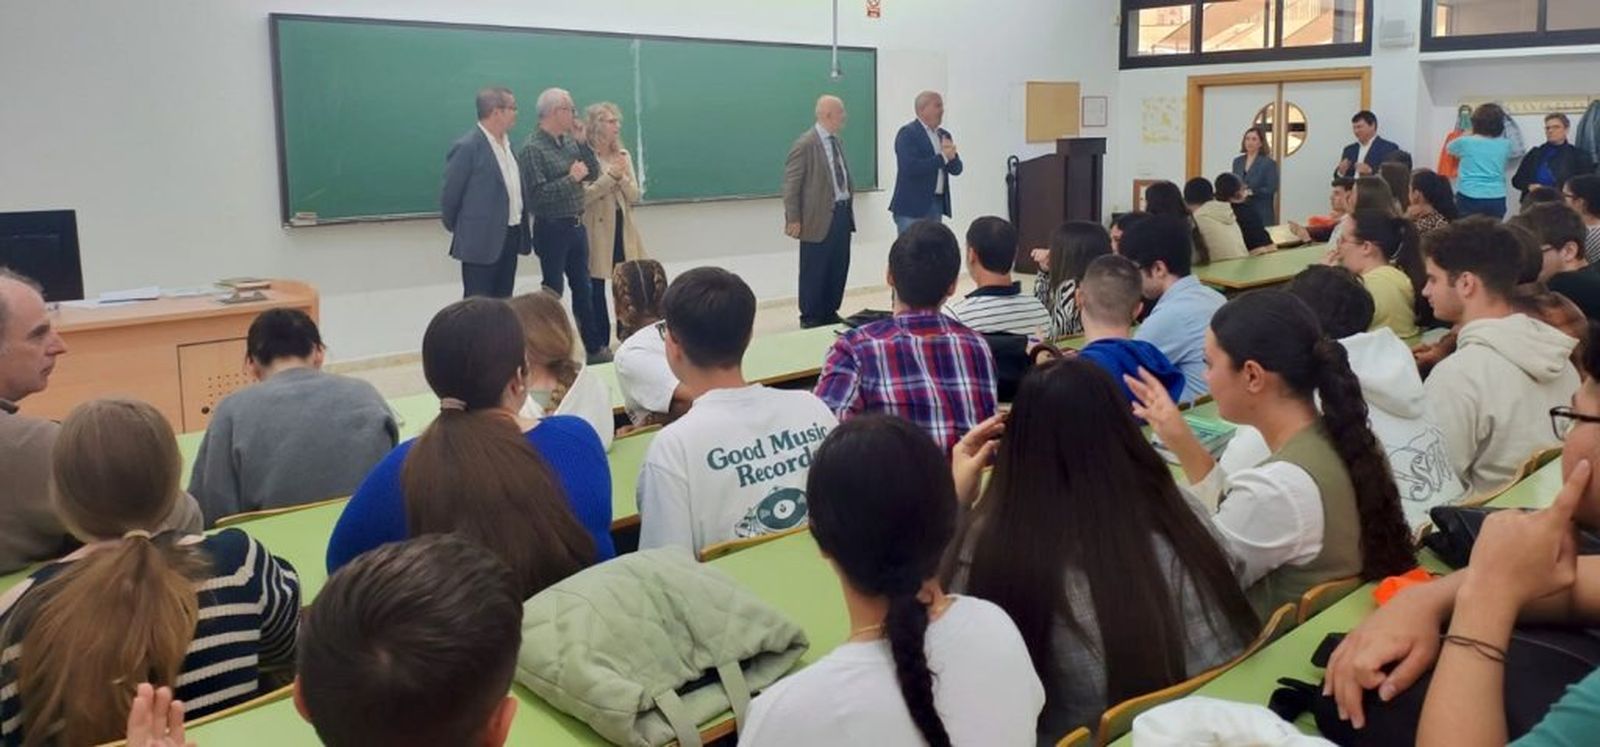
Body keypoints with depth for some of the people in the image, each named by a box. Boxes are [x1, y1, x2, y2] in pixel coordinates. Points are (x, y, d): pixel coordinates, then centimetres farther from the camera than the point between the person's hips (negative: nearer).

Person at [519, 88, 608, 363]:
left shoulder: (569, 141, 7)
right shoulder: (532, 148, -14)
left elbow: (594, 173, 6)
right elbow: (537, 193, -21)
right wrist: (571, 178, -18)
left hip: (577, 225, 7)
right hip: (552, 229, -7)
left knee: (583, 288, 14)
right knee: (554, 290, 4)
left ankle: (594, 347, 23)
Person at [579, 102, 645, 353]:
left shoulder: (623, 155, 8)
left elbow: (635, 196, 5)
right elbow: (583, 196, -19)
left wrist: (622, 178, -12)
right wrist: (610, 176, -18)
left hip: (622, 227, 5)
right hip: (597, 229, -5)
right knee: (596, 287, 3)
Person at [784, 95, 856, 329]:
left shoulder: (837, 141, 11)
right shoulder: (805, 144, -13)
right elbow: (791, 184, -13)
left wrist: (849, 206, 14)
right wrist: (793, 220, -14)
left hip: (843, 213, 8)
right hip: (819, 217, -7)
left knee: (839, 268, 11)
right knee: (814, 271, 2)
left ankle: (830, 313, 23)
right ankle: (810, 318, 13)